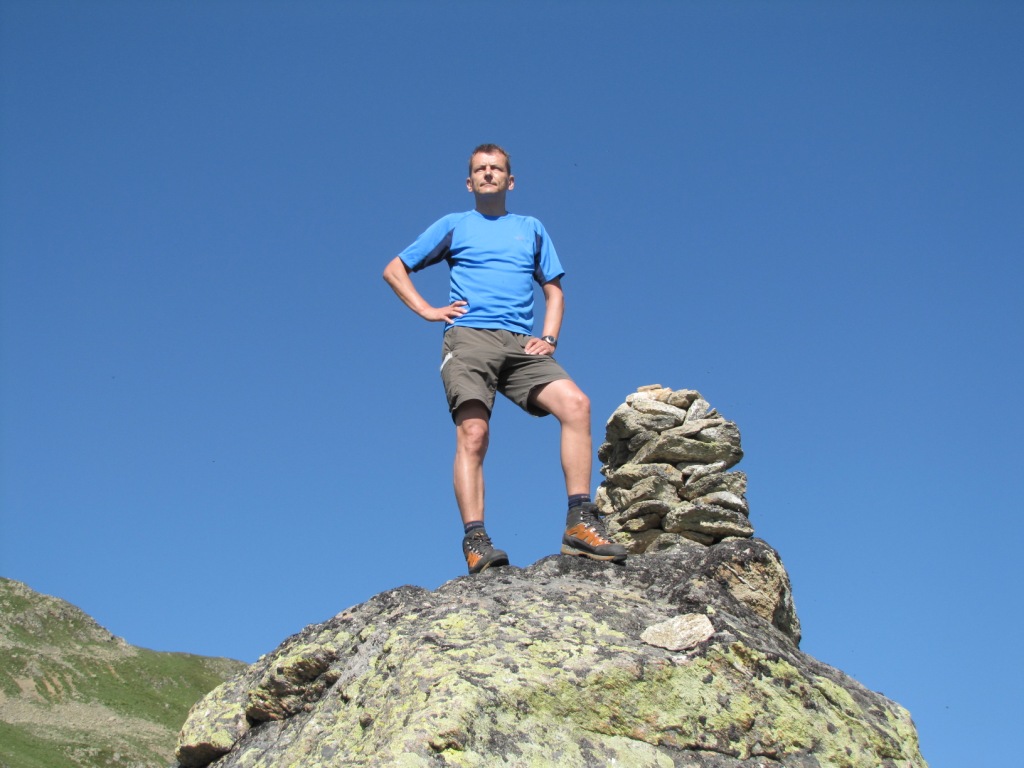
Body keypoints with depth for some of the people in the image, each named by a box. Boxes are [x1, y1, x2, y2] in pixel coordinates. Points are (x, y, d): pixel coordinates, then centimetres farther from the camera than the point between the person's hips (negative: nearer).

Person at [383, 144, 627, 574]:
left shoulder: (531, 228, 26)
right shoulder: (453, 226, 19)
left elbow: (553, 290, 25)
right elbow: (394, 270, 22)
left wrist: (549, 338, 7)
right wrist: (427, 311, 8)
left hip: (521, 344, 2)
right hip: (469, 338, -2)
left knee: (575, 403, -22)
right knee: (473, 433, -22)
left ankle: (580, 523, -23)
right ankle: (475, 542, -28)